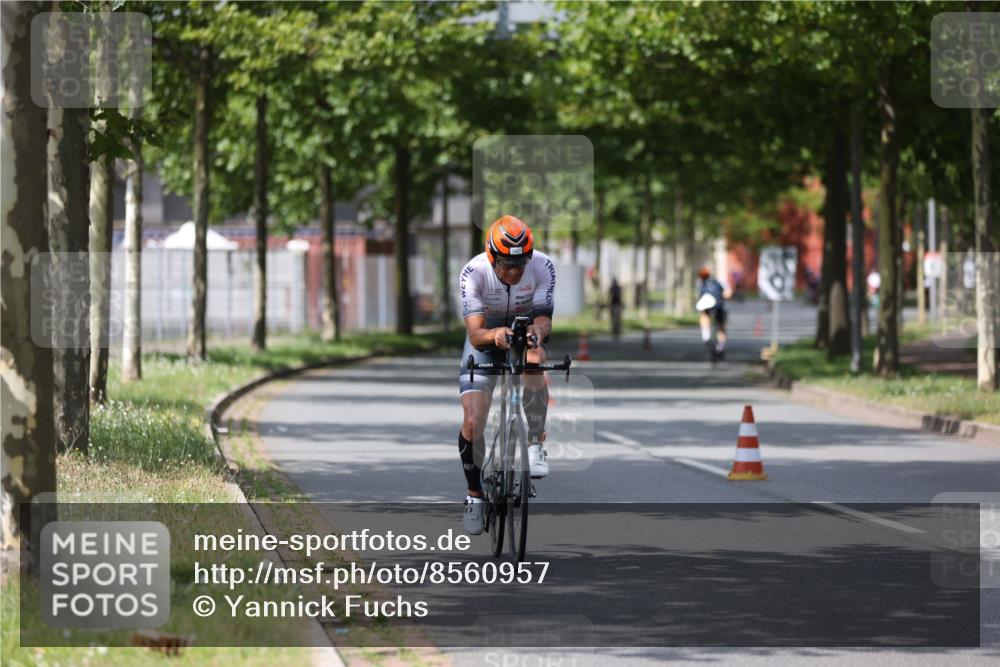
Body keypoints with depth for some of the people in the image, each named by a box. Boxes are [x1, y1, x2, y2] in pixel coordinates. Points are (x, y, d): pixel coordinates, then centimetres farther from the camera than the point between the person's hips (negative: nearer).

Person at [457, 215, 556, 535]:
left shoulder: (543, 267, -26)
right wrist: (495, 335, -57)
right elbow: (475, 335, -34)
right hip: (486, 338, 0)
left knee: (535, 359, -38)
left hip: (525, 332, 0)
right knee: (472, 424, -14)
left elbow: (543, 317, -28)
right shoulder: (473, 273, -30)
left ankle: (535, 447, -23)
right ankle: (475, 494, 11)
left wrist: (537, 331, -53)